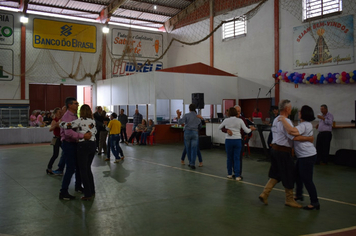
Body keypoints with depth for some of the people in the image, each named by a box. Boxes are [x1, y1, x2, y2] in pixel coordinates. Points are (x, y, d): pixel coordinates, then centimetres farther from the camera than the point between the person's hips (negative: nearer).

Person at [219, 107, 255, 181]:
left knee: (229, 158, 13)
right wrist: (251, 129, 21)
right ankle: (237, 176, 1)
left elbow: (219, 128, 14)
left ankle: (229, 174, 20)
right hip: (237, 140, 0)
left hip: (228, 140, 0)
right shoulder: (240, 120, -3)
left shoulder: (226, 120, -1)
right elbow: (246, 131, 1)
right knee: (237, 159, 3)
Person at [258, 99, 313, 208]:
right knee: (289, 176, 6)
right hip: (283, 151, -9)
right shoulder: (286, 121, -19)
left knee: (275, 174, 16)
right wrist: (308, 138, -16)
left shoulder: (276, 120, 11)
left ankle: (264, 194, 13)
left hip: (275, 149, 9)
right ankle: (289, 199, 20)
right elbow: (294, 137, -27)